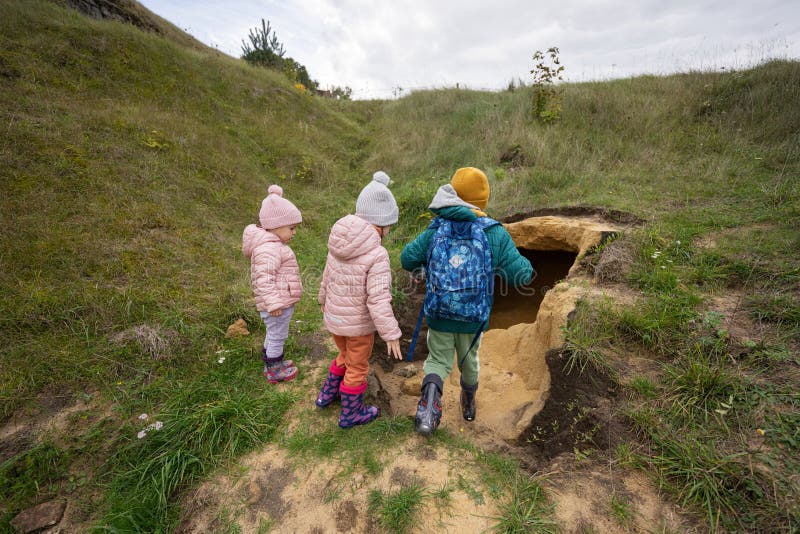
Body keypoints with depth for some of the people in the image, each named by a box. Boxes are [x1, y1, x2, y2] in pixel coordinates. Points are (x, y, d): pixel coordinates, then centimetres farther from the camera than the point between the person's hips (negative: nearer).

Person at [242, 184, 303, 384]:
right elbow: (264, 279, -29)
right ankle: (274, 371, 23)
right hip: (277, 304, -10)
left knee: (274, 335, 25)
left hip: (281, 301, 10)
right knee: (277, 336, 6)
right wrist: (273, 303, -29)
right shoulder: (268, 249, -24)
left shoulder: (273, 244, 11)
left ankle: (273, 362, 43)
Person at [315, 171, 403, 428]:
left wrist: (324, 300, 25)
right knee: (357, 368, 17)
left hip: (333, 318, 6)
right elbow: (378, 300, -27)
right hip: (359, 324, -6)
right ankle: (350, 414, 37)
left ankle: (327, 394, 47)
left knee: (345, 356, 31)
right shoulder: (377, 255, -27)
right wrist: (391, 334, -18)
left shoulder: (339, 243, -6)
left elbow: (327, 277, 7)